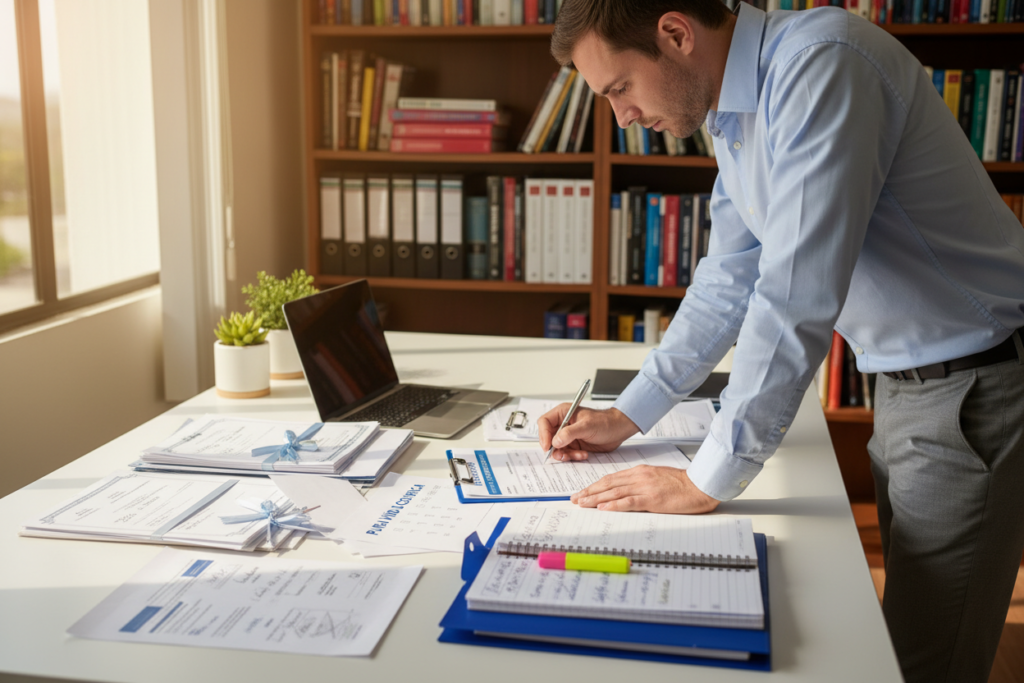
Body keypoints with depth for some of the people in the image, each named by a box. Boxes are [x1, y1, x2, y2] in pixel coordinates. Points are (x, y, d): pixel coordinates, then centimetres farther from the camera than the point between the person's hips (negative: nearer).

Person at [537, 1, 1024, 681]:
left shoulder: (822, 64, -24)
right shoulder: (735, 115, 7)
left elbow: (796, 300, -29)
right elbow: (728, 285, 15)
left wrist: (708, 481, -23)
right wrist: (626, 416, 12)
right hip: (904, 386, 9)